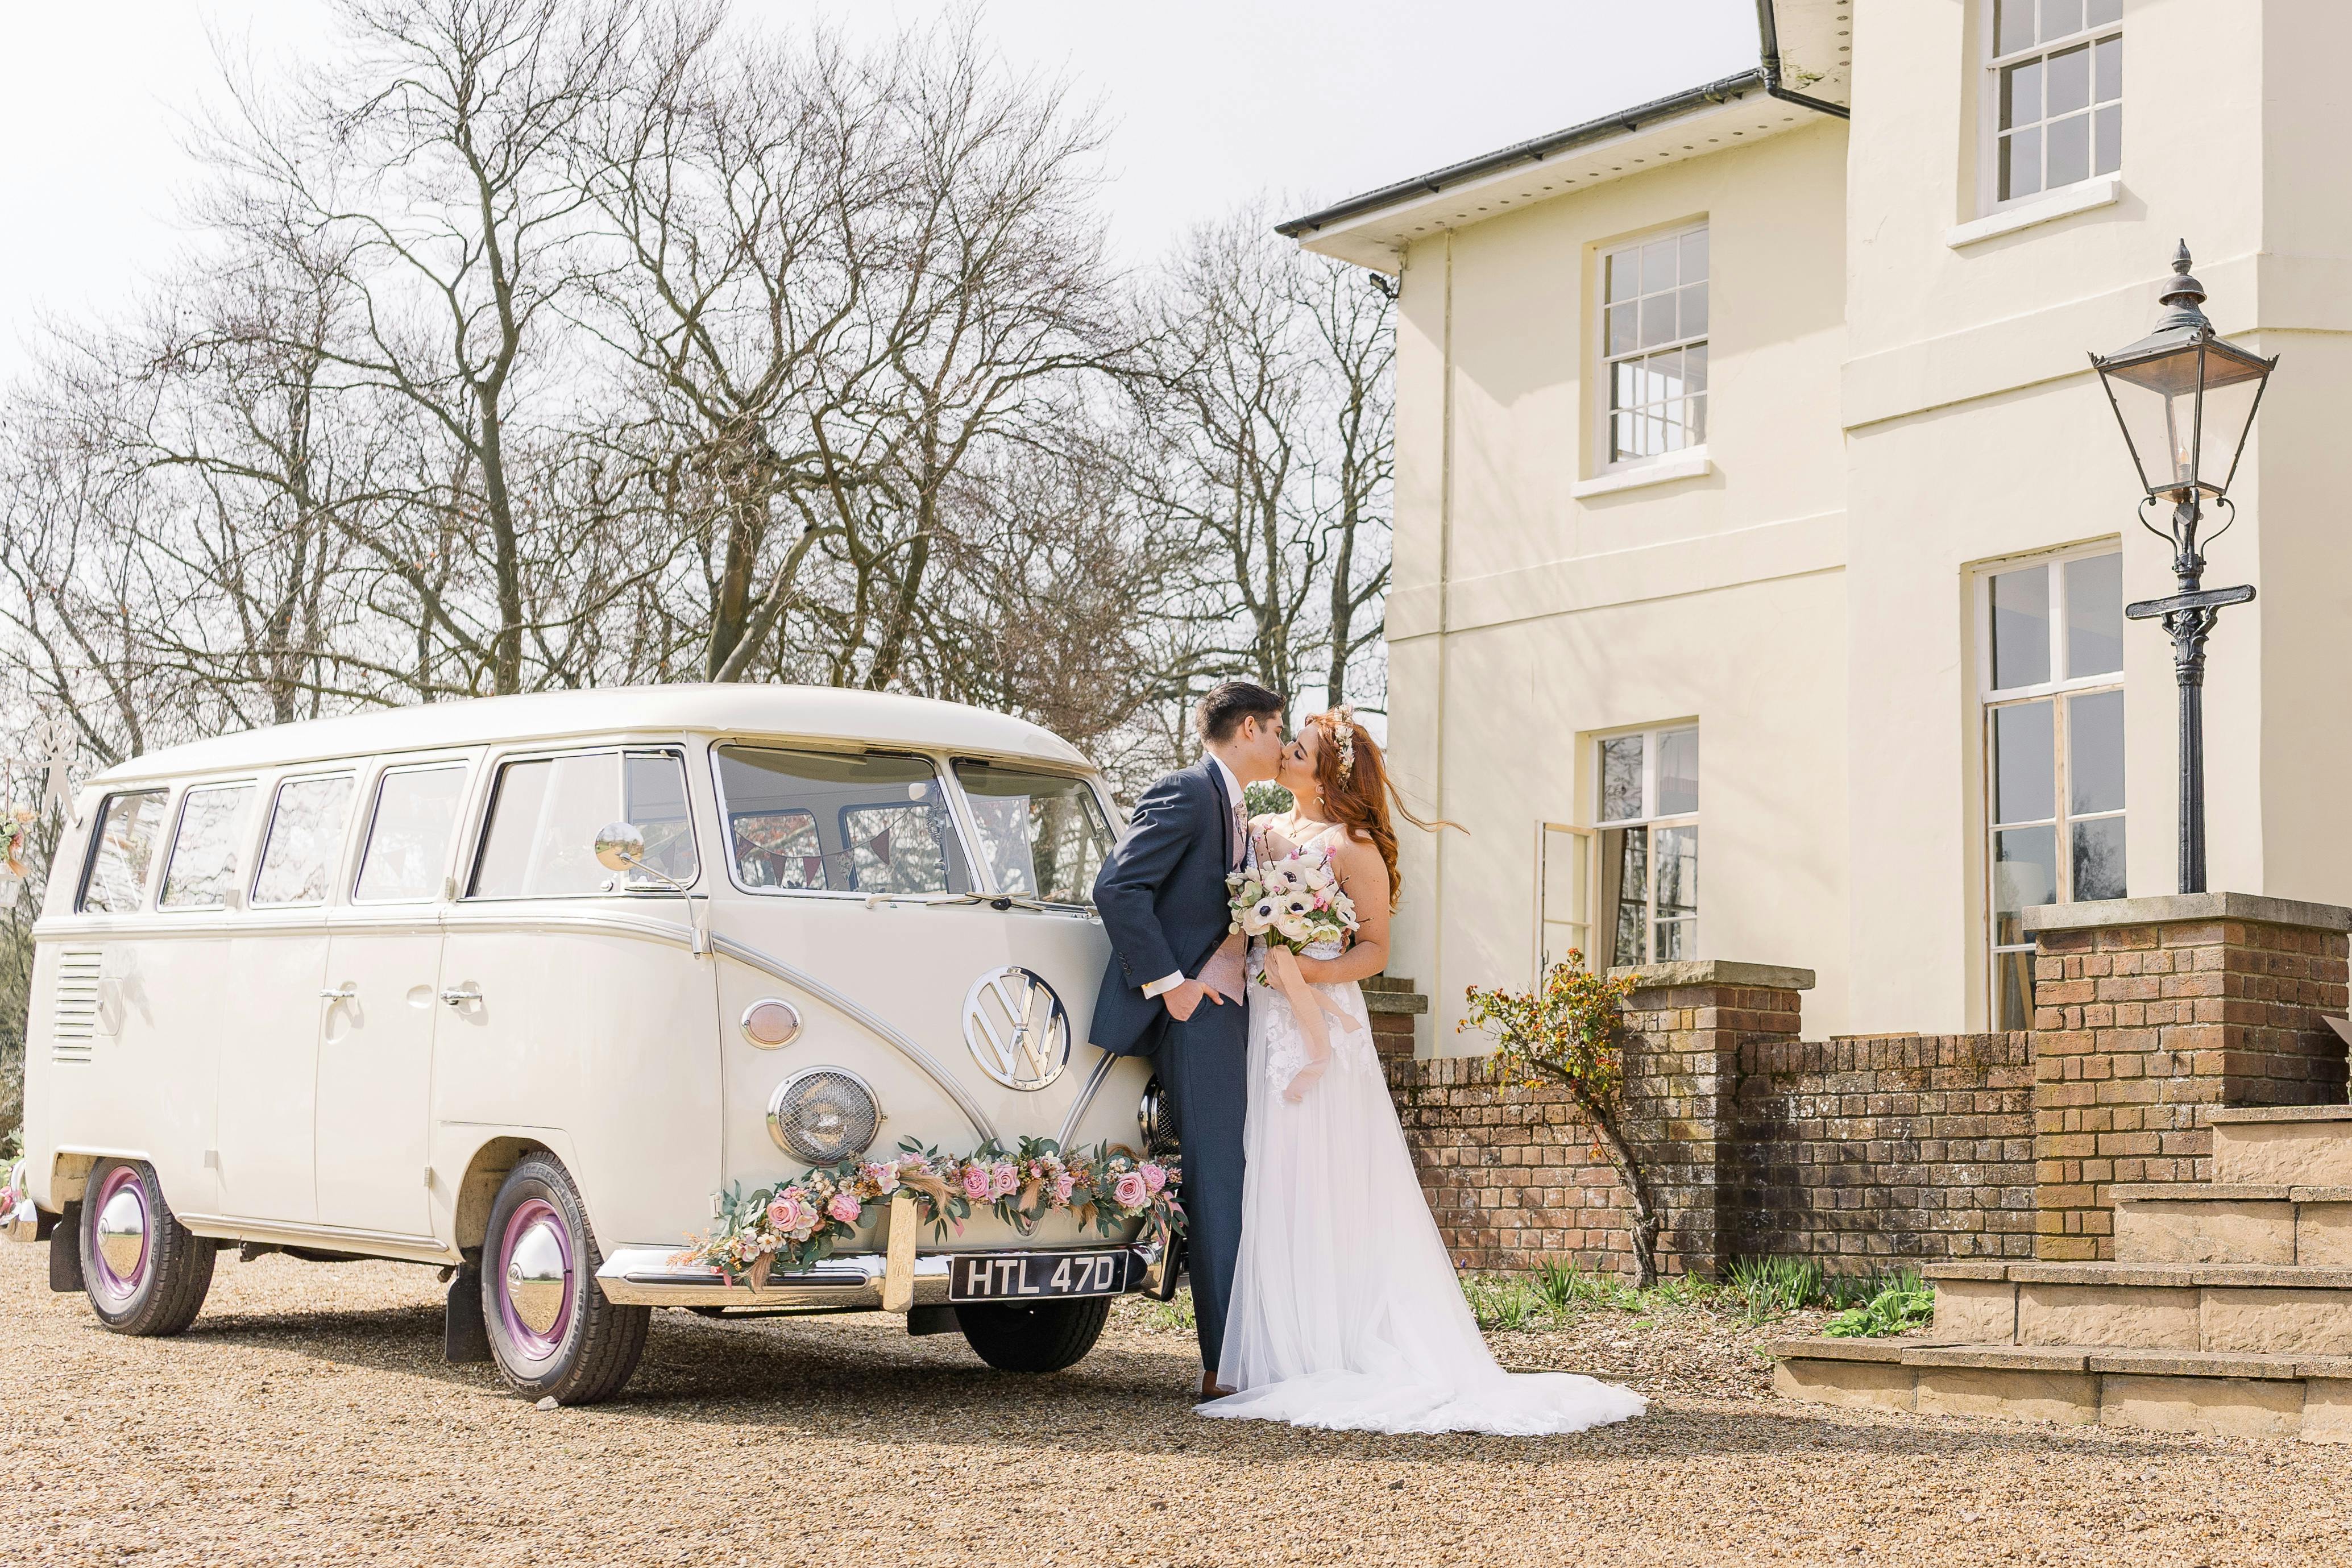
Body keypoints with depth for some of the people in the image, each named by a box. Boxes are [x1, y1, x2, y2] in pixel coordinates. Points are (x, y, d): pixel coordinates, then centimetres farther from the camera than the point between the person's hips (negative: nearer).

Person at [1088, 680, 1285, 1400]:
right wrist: (1168, 983, -18)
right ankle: (1224, 1365, -9)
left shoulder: (1237, 809, 21)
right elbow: (1117, 888, -18)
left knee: (1244, 1183, 9)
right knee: (1218, 1185, -10)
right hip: (1197, 1014, -10)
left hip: (1230, 1010, 10)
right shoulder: (1185, 793, -9)